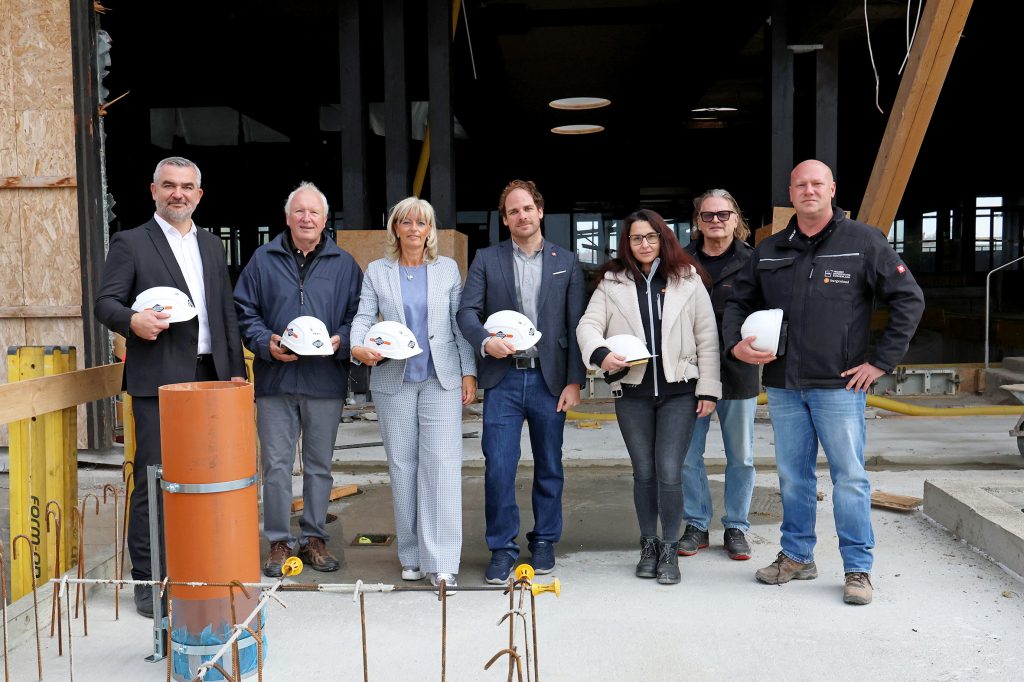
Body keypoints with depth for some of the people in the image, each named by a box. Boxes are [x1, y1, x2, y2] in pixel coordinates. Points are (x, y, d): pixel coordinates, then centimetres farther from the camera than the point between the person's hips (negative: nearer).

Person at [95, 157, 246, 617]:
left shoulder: (212, 245, 17)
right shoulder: (130, 243, 3)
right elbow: (105, 303, -2)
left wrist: (236, 368, 12)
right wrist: (133, 320, -24)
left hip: (210, 375, 5)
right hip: (159, 379, -5)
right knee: (154, 481, -2)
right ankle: (148, 581, 8)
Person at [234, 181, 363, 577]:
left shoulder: (344, 264, 7)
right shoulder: (263, 260, 6)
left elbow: (358, 314, 7)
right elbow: (243, 311, 6)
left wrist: (341, 341, -12)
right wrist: (266, 344, -10)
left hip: (326, 381, 1)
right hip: (275, 379, 0)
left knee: (319, 465, 10)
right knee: (276, 465, 3)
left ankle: (314, 537, 23)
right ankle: (279, 542, 15)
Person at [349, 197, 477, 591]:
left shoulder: (448, 269, 10)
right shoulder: (377, 272, 9)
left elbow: (461, 323, 8)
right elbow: (363, 317, 1)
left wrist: (469, 372, 2)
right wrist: (358, 347, -20)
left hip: (441, 380, -1)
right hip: (393, 381, 1)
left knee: (442, 463, -9)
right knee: (401, 466, 5)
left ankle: (441, 561, -6)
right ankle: (411, 555, 17)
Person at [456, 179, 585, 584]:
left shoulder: (566, 263, 8)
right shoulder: (486, 260, 7)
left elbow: (575, 326, 4)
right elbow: (467, 311, 0)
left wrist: (574, 382, -2)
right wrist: (485, 341, -22)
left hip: (549, 379, 1)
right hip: (503, 379, -1)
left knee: (549, 467, 10)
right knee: (498, 467, -4)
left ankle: (544, 542, 26)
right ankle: (502, 548, 9)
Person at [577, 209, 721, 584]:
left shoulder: (687, 279, 3)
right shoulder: (612, 282, 5)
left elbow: (707, 337, 3)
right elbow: (588, 325, 0)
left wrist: (708, 388, -1)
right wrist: (601, 354, -21)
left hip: (678, 391, -1)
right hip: (632, 391, 1)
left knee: (669, 473, -6)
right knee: (643, 472, 10)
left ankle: (669, 550, 11)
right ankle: (649, 545, 27)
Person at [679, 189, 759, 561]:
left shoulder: (751, 262, 0)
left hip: (737, 372, -1)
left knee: (741, 457, 9)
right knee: (688, 455, 6)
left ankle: (736, 527, 23)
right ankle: (696, 525, 21)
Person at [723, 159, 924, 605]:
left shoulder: (863, 242, -2)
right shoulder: (769, 251, 10)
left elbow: (909, 300, -2)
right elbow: (739, 301, 19)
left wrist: (881, 361, -6)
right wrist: (736, 342, -1)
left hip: (839, 385, -4)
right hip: (782, 385, 4)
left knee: (849, 476, 1)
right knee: (792, 476, 12)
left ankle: (858, 568, 13)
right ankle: (796, 556, 26)